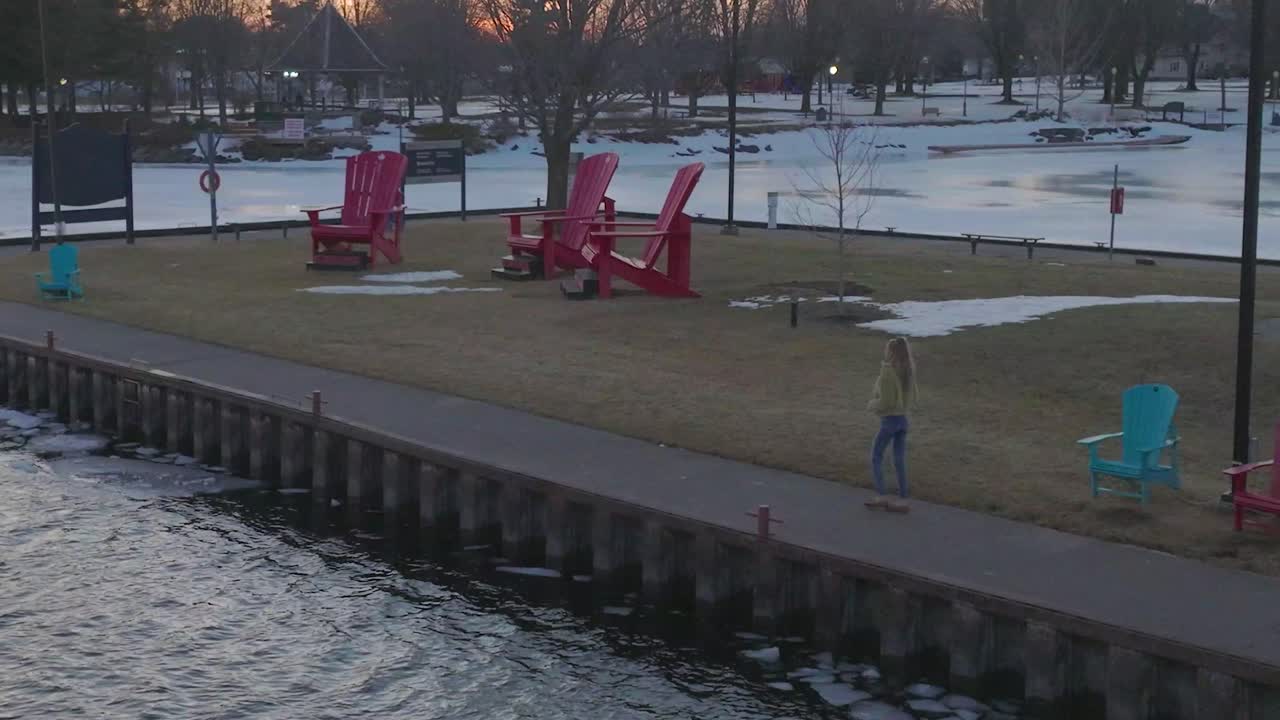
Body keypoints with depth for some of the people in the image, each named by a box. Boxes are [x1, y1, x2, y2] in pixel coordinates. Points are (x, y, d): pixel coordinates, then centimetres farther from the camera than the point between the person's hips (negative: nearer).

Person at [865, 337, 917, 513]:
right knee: (899, 461, 9)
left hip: (889, 420, -7)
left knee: (876, 458, 6)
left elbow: (886, 402, -22)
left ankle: (881, 496, 2)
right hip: (903, 419, 7)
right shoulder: (908, 373, 5)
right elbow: (912, 399, 13)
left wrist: (871, 405, -2)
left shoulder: (887, 374, -19)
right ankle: (902, 500, 8)